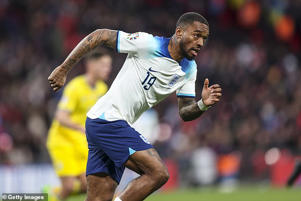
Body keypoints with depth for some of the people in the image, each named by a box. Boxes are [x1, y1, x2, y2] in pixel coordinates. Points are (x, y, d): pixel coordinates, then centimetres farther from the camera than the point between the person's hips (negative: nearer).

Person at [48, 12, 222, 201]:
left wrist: (203, 105, -11)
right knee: (159, 173, -19)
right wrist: (64, 69, -9)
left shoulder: (189, 69, 8)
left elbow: (185, 113, 12)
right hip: (108, 120, -8)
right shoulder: (148, 44, -15)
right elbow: (99, 36, -9)